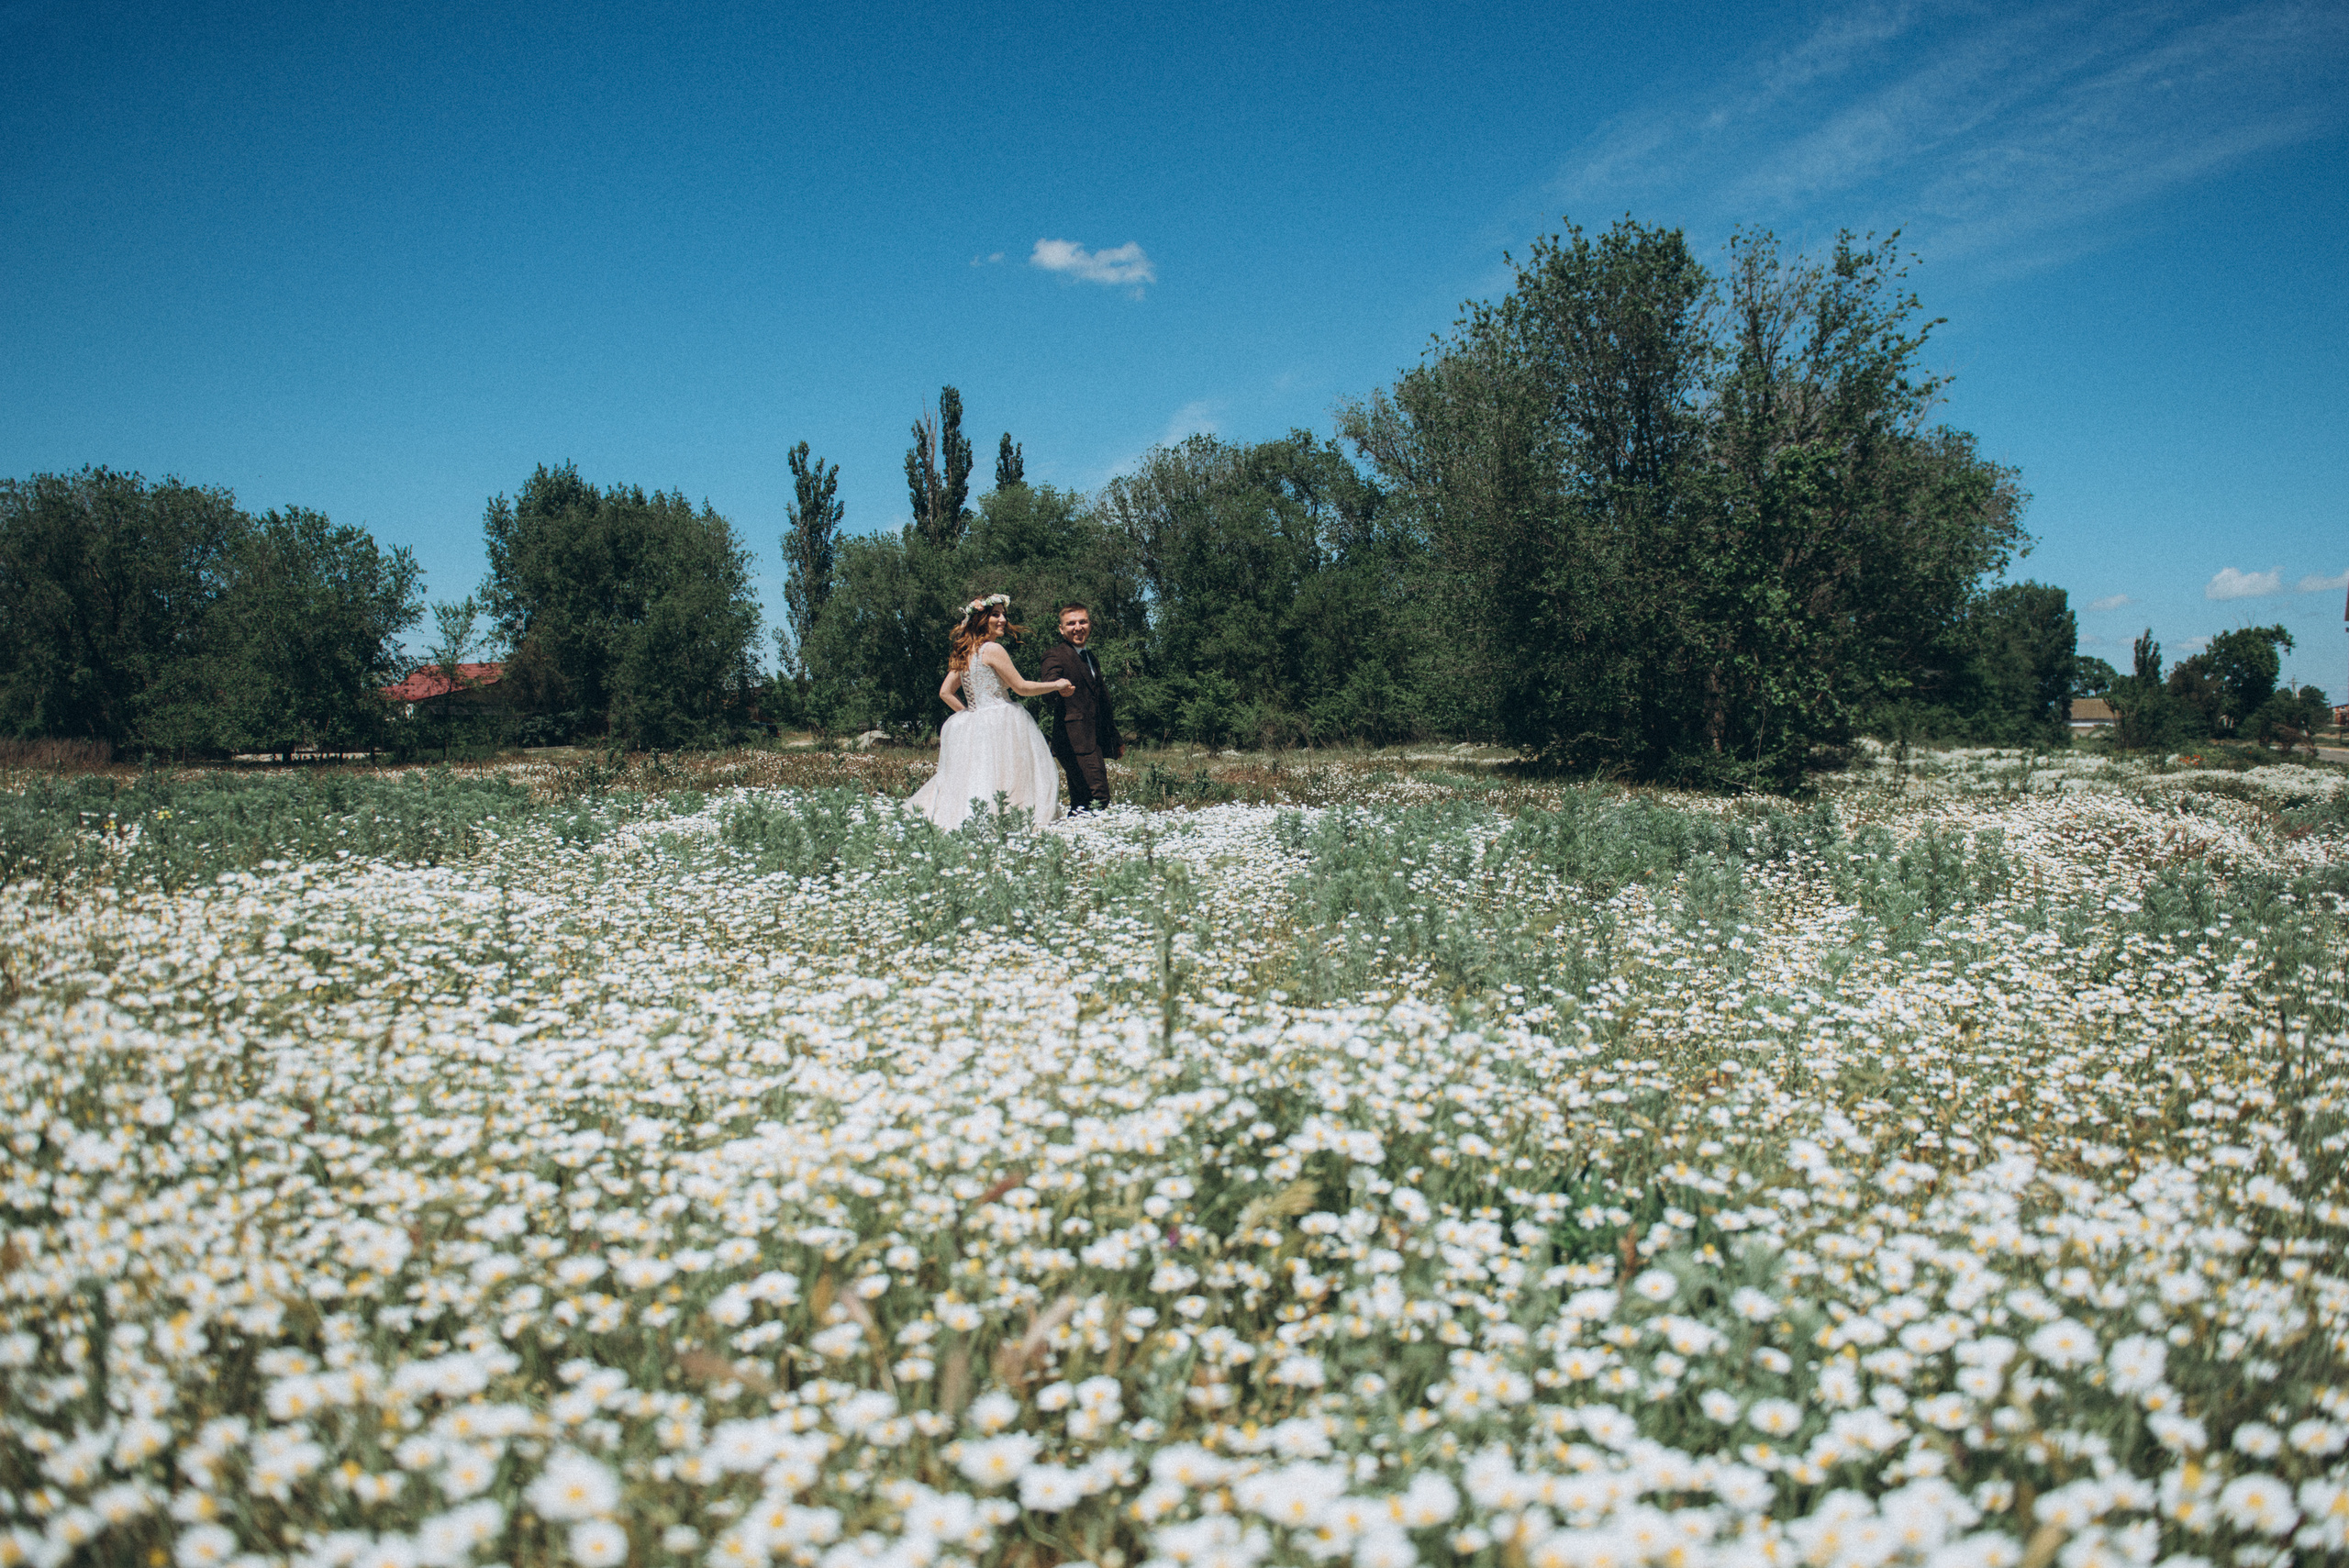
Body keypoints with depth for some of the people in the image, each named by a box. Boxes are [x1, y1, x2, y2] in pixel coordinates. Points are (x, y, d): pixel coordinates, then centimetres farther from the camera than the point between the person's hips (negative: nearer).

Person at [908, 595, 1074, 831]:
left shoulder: (965, 652, 14)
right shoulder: (992, 649, -9)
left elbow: (945, 692, 14)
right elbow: (1021, 687, -5)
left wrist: (968, 713, 17)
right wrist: (1056, 685, 6)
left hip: (972, 725, 8)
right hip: (999, 722, -8)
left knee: (971, 779, 6)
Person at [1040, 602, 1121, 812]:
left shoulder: (1091, 658, 23)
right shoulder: (1057, 656, -4)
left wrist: (1115, 739, 33)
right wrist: (1059, 686, -48)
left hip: (1094, 742, 8)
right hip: (1074, 741, -8)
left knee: (1081, 805, 6)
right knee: (1098, 797, -20)